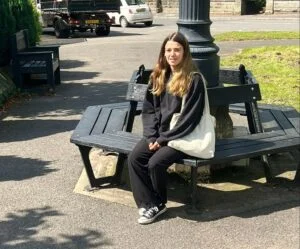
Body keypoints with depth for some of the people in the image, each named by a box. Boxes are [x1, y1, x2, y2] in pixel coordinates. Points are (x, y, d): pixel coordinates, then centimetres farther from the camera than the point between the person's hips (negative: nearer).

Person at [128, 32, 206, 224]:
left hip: (183, 137, -6)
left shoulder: (194, 79, -12)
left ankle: (159, 203, 1)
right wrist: (151, 136, -6)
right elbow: (148, 109, 9)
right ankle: (148, 204, -8)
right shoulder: (158, 76, 9)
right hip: (158, 135, 6)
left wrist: (164, 139, -16)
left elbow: (190, 117, -16)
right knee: (134, 158, -16)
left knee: (155, 163, -25)